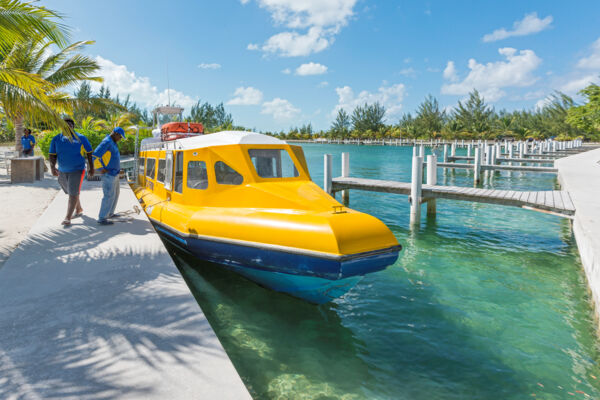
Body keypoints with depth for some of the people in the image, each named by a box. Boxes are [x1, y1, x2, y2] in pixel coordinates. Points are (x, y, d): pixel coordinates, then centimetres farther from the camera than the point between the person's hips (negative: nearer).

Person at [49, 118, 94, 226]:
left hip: (77, 170, -5)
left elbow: (89, 153, 0)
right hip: (62, 171, 5)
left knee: (73, 193, -13)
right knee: (70, 192, 19)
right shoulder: (56, 139, 0)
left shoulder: (81, 138, -7)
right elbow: (52, 155, -2)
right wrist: (52, 167, -18)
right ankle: (79, 210, 40)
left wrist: (91, 168, 0)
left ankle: (68, 218, -12)